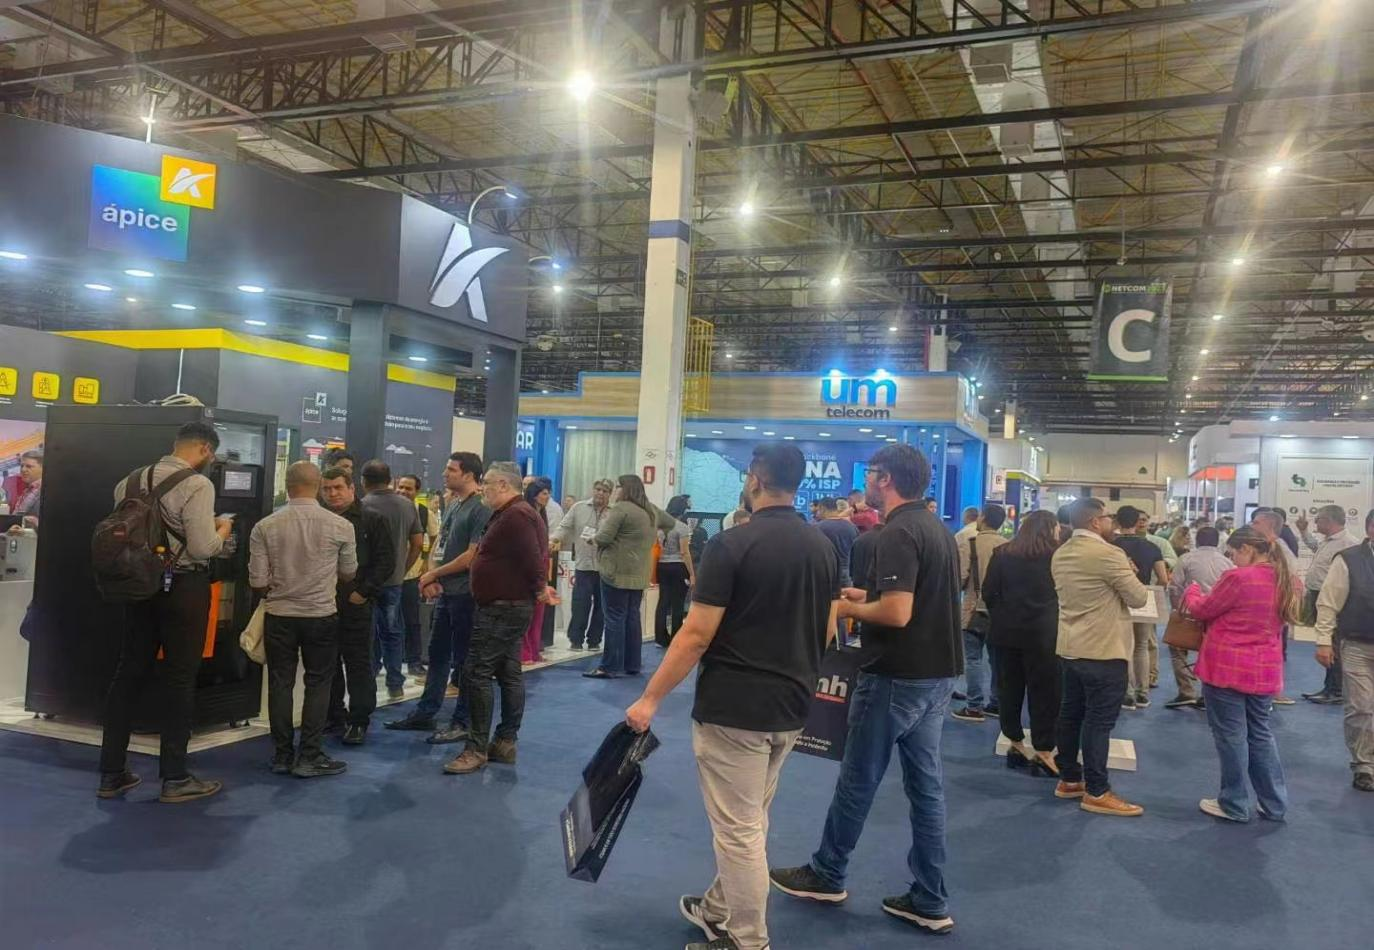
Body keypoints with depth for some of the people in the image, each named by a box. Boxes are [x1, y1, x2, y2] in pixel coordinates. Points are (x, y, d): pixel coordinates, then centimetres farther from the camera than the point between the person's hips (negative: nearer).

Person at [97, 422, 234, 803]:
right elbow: (203, 549, -20)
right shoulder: (197, 485, -15)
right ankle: (175, 778, 10)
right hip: (183, 588, -6)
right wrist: (222, 529, 0)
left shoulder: (131, 481, 8)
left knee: (129, 673, 13)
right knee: (179, 679, 2)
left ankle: (111, 773, 21)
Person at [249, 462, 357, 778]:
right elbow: (348, 575, 5)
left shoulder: (265, 527, -9)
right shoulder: (341, 526, -8)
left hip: (279, 615, 1)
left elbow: (258, 584, -6)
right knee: (317, 684, 9)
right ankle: (309, 756, 10)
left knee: (280, 684, 11)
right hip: (322, 615, -1)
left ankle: (282, 755, 19)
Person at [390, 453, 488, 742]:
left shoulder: (481, 509, -15)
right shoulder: (454, 505, 12)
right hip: (446, 592, 8)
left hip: (465, 594, -8)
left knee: (463, 660, 1)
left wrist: (434, 574, -9)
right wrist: (432, 577, -1)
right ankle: (425, 713, 27)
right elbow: (440, 544, 16)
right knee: (438, 654, 16)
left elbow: (472, 556, -18)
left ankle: (462, 723, 11)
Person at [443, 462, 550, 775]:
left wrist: (540, 588, -13)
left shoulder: (515, 515, -19)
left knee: (477, 673, -10)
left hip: (503, 608, -11)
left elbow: (532, 556, -25)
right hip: (507, 606, 11)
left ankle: (477, 748, -5)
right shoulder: (509, 514, 16)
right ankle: (505, 743, 19)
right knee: (509, 673, 12)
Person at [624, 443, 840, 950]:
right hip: (791, 706, 7)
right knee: (749, 821, 22)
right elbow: (828, 631, 11)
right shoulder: (823, 548, 3)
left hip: (733, 708, -7)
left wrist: (650, 698, -10)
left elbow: (696, 635, -18)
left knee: (738, 829, 6)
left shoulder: (731, 544, -17)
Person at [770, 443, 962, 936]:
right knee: (926, 785, 12)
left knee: (857, 781, 7)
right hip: (937, 674, 9)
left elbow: (897, 613, -27)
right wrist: (869, 596, 13)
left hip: (897, 677, -9)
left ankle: (826, 875, 24)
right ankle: (929, 902, 17)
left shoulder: (897, 533, -19)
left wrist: (850, 608, -10)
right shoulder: (939, 530, 11)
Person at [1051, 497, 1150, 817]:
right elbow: (1139, 598, -12)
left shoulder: (1060, 555, 9)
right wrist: (1130, 575, 6)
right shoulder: (1109, 554, -18)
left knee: (1071, 713, 14)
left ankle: (1069, 779, 23)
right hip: (1103, 650, -8)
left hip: (1069, 647, 8)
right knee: (1099, 720, -2)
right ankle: (1096, 792, 3)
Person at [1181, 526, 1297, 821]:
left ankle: (1234, 805, 13)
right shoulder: (1286, 580, 5)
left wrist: (1192, 591, 14)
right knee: (1260, 733, 18)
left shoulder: (1238, 578, -18)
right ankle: (1274, 804, 23)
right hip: (1265, 670, 7)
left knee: (1231, 735, 4)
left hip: (1228, 667, -7)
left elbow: (1202, 610, -5)